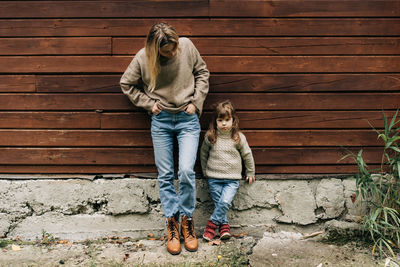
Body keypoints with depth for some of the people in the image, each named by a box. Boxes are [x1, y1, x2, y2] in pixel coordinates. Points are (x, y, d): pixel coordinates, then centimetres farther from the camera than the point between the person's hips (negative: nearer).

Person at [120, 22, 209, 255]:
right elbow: (127, 84, 7)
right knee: (165, 175, 4)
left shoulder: (187, 46, -7)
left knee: (186, 171, -13)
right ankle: (172, 223, 19)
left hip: (188, 118, -1)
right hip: (161, 120, 1)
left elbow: (202, 72, 8)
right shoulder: (143, 58, -7)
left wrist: (196, 101, 0)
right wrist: (148, 103, -1)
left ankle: (187, 219, 9)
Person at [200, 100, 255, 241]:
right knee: (218, 203, 1)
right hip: (214, 178, 1)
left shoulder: (238, 137, -3)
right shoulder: (210, 136, -2)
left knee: (225, 202, -16)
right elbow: (203, 153, 14)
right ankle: (224, 225, 17)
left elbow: (247, 155, 10)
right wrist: (205, 170, 19)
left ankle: (212, 223, 1)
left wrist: (250, 173, 16)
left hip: (232, 178, -1)